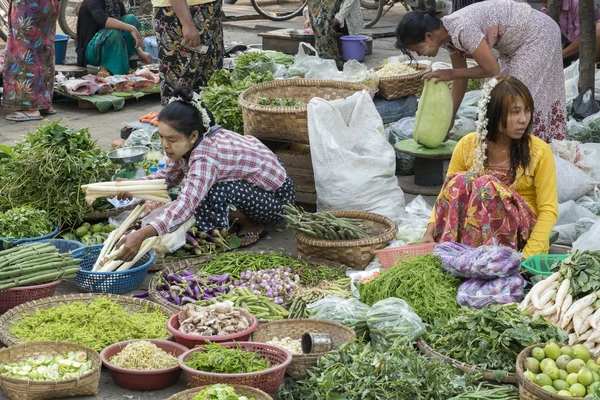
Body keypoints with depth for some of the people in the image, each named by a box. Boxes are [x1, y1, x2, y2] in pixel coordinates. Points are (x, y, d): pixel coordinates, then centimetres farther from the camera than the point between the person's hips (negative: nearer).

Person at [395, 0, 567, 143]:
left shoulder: (462, 29, -32)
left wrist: (451, 73, -18)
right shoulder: (448, 34, -4)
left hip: (538, 34, -9)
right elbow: (461, 78, 5)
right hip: (517, 43, 9)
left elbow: (492, 70, -26)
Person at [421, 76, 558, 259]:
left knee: (486, 184, -29)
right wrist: (431, 231, -15)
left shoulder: (539, 151, -5)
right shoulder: (468, 146, 2)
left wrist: (527, 257, -21)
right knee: (460, 181, -25)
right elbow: (447, 192, 5)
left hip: (522, 233, -3)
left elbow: (549, 210, -7)